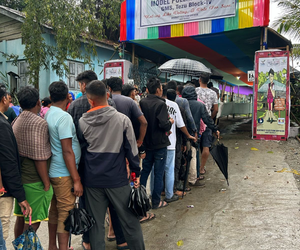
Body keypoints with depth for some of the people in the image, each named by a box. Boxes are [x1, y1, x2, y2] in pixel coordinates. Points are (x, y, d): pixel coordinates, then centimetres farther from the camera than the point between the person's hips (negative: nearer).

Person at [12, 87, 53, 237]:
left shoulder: (16, 121, 7)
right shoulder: (39, 123, -18)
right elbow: (39, 157, -21)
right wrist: (46, 182, -12)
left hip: (20, 178, 9)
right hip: (35, 181, -8)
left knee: (21, 217, 20)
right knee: (33, 222, 2)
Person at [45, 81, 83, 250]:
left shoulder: (48, 114, 8)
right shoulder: (64, 117, -18)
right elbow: (67, 151, -21)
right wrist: (76, 179, -19)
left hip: (53, 171, 9)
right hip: (64, 173, -9)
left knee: (55, 210, 18)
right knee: (66, 213, 0)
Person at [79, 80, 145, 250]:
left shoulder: (82, 122, -3)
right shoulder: (122, 119, -9)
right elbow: (131, 149, -6)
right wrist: (136, 172, 5)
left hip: (92, 179, 2)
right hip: (117, 179, -2)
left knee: (96, 223, 13)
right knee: (130, 221, 10)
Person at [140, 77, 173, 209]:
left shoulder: (142, 102, -1)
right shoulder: (161, 104, -18)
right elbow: (164, 125, -23)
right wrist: (170, 122, -5)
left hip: (146, 143, 6)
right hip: (159, 144, -6)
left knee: (145, 171, 18)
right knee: (158, 173, 6)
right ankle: (156, 202, 16)